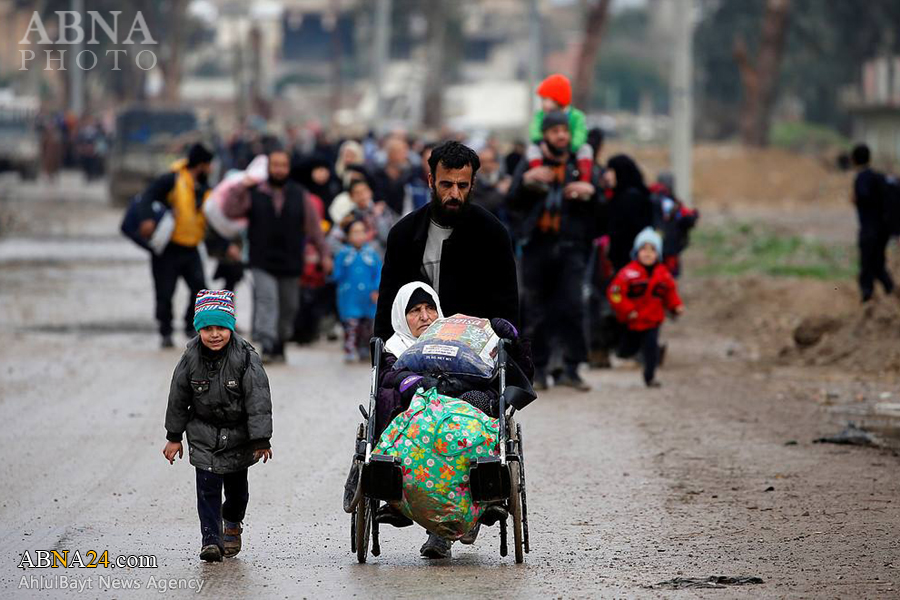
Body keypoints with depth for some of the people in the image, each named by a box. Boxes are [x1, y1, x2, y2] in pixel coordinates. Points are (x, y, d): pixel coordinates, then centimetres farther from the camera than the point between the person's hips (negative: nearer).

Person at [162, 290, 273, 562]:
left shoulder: (245, 357, -20)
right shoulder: (191, 358, -13)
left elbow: (258, 399, -17)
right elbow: (178, 398, 0)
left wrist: (261, 439, -19)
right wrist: (174, 436, 5)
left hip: (238, 433, -1)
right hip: (204, 432, 1)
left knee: (236, 484, 12)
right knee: (208, 485, -8)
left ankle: (232, 524, 40)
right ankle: (211, 539, -4)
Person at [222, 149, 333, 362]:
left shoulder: (299, 195, 6)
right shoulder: (254, 193, 3)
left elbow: (314, 227, 8)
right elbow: (231, 211, -6)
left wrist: (324, 253, 5)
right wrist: (239, 189, -16)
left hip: (290, 264, 3)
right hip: (262, 263, -3)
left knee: (289, 307, 11)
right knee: (266, 300, -20)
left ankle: (279, 347, 27)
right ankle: (266, 346, -28)